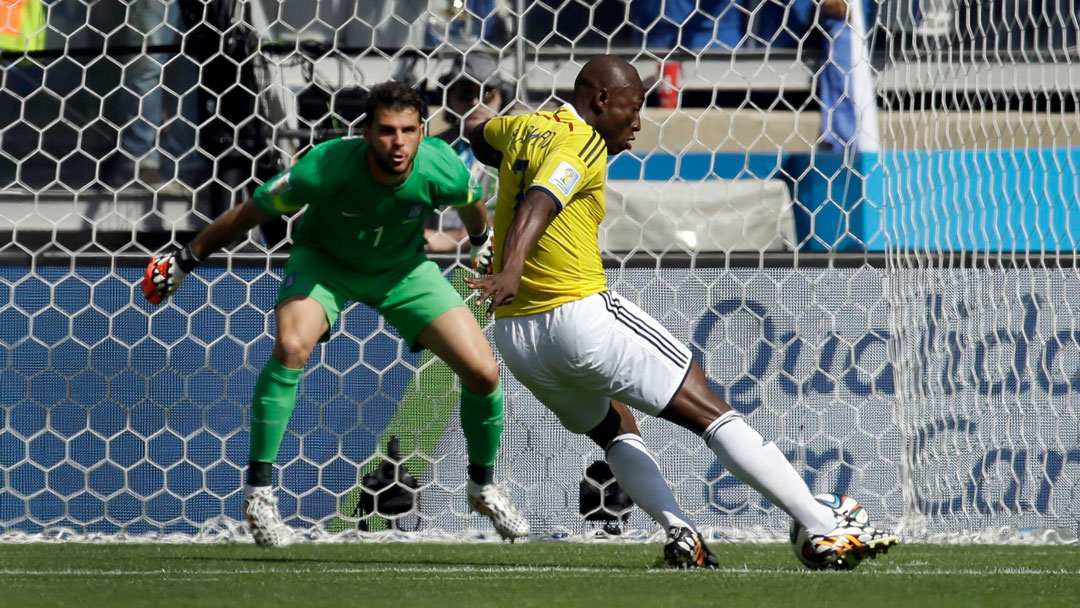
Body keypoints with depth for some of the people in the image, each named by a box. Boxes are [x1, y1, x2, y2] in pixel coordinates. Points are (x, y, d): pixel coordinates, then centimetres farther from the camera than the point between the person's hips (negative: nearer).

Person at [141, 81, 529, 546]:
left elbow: (471, 204, -2)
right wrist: (185, 259, -13)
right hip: (324, 261, -2)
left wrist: (482, 240, 18)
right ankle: (258, 489, -19)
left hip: (404, 269, 2)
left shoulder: (441, 171, -29)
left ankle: (482, 486, 20)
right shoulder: (325, 168, -35)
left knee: (482, 372, -8)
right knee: (291, 346, -31)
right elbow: (249, 214, -20)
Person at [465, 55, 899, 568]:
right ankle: (827, 529, -9)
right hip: (580, 314, -9)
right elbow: (536, 207, -29)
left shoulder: (523, 128, 14)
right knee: (710, 412, -5)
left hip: (513, 336, 9)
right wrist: (512, 269, -44)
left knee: (616, 430, 27)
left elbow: (479, 139, 38)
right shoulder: (583, 146, -10)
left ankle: (677, 529, 3)